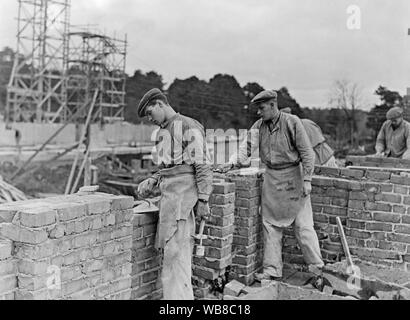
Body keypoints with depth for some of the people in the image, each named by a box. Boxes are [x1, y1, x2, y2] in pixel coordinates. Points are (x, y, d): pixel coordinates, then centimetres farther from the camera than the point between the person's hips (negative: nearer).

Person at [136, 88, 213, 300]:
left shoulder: (188, 127, -8)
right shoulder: (163, 131, 19)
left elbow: (203, 166, -12)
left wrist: (203, 199, -15)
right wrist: (152, 181, 9)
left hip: (182, 192, -9)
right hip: (168, 192, 9)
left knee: (176, 248, -10)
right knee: (170, 249, 10)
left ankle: (179, 295, -6)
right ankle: (178, 294, 18)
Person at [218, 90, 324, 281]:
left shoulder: (292, 122, -11)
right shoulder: (259, 126, 4)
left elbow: (307, 152, -10)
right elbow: (247, 147, -4)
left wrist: (307, 179, -15)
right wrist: (232, 163, -21)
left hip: (293, 176, -5)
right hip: (271, 178, 5)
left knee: (303, 225, -1)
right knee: (270, 224, 6)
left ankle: (317, 266, 13)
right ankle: (272, 269, 15)